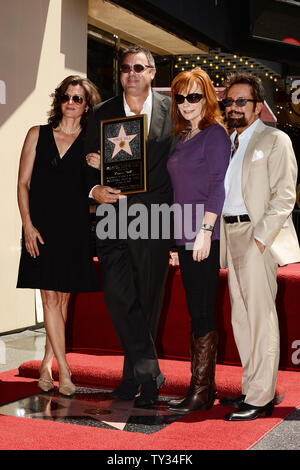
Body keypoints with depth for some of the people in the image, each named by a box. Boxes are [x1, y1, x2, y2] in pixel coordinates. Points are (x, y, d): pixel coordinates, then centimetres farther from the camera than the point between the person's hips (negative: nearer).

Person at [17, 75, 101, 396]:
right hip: (42, 225, -1)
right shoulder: (37, 135, 8)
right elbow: (23, 183, 4)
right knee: (50, 298, -6)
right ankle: (64, 370, -1)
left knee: (64, 297, 6)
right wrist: (28, 225, -6)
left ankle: (47, 365, 20)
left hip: (75, 228, 1)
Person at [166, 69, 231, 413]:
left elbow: (218, 187, -13)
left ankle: (202, 391, 5)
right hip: (184, 236, 8)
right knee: (195, 311, 11)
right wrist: (179, 236, 14)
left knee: (202, 312, -4)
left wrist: (205, 231, -19)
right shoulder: (183, 137, 18)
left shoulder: (215, 134, -6)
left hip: (205, 237, -8)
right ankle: (203, 385, 20)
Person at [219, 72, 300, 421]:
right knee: (241, 317, 11)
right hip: (230, 234, 8)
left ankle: (261, 398, 1)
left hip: (257, 235, -7)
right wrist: (223, 238, 10)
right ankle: (250, 389, 21)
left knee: (260, 316, -6)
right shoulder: (228, 143, 20)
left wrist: (260, 237, -18)